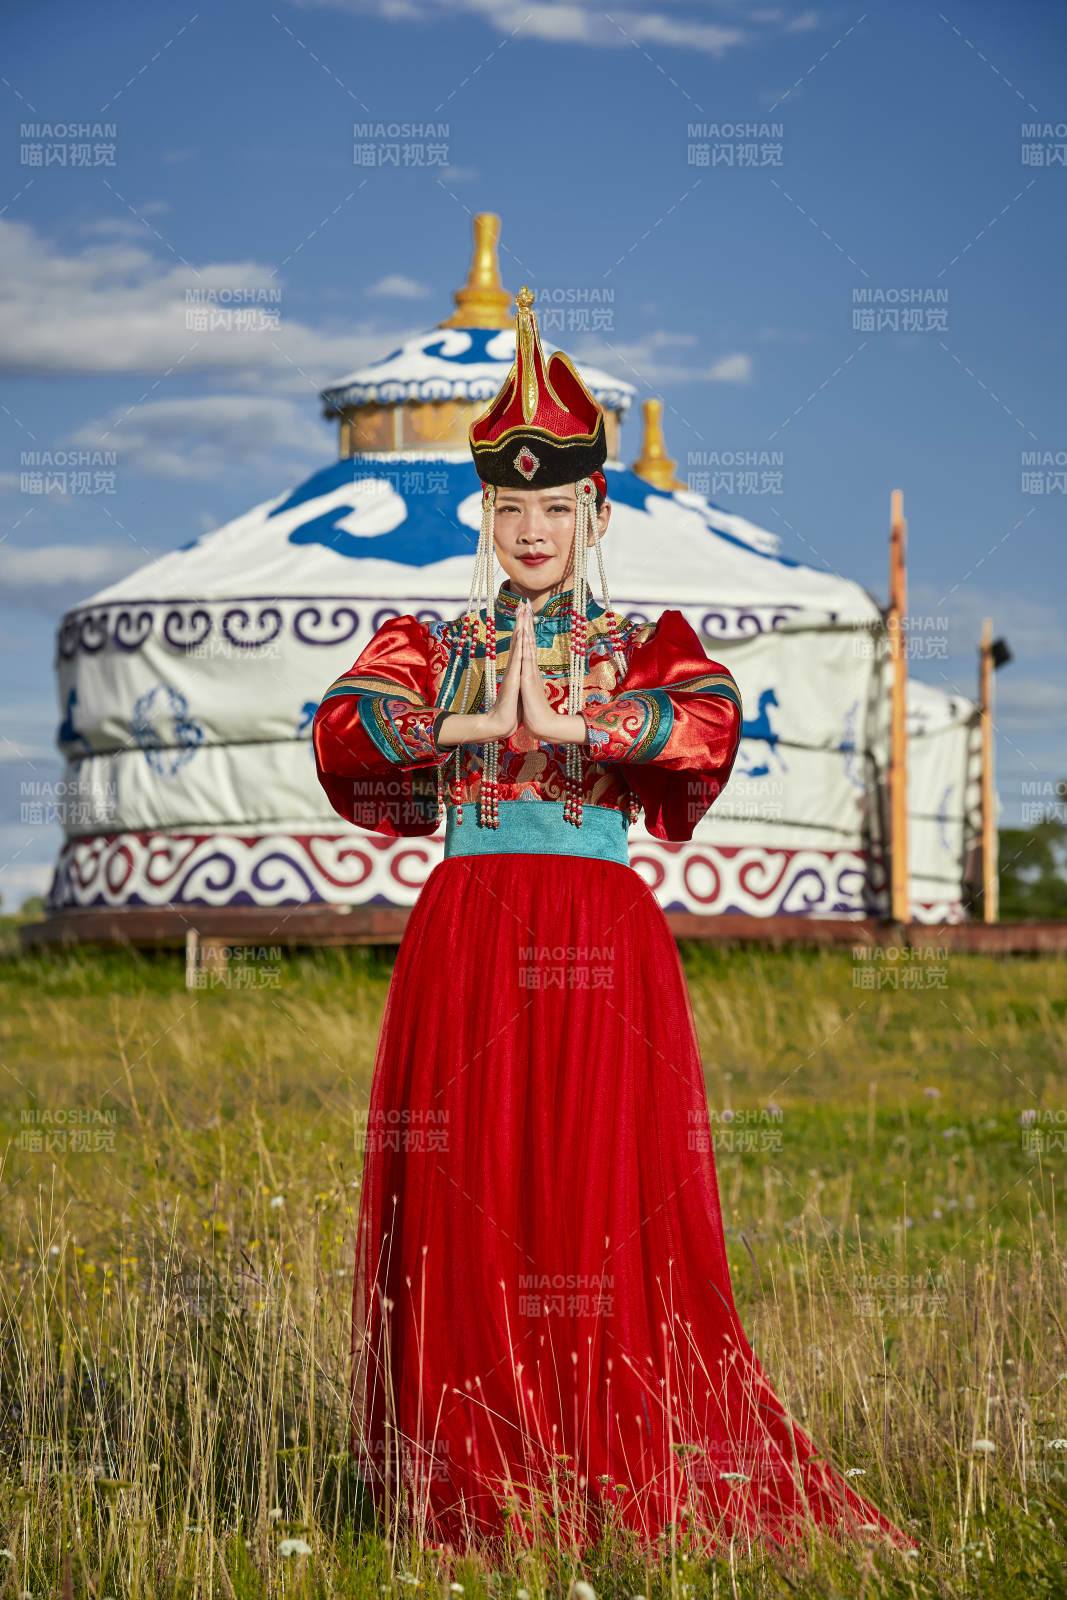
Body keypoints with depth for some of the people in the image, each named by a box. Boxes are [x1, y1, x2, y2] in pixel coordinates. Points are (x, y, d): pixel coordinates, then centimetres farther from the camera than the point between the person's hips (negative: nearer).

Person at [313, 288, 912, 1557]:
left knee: (609, 1204, -6)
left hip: (602, 944, -1)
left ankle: (626, 1483, 0)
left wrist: (563, 722, -13)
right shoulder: (433, 646, 15)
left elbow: (710, 721, -12)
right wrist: (468, 721, -13)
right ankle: (474, 1488, 4)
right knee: (467, 1210, -2)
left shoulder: (645, 645, 10)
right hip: (464, 937, 1)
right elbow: (342, 726, -3)